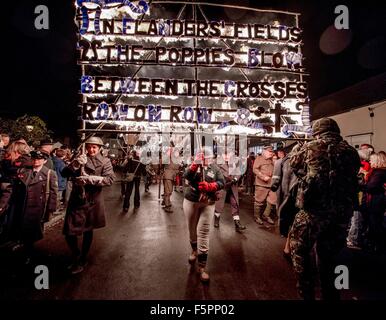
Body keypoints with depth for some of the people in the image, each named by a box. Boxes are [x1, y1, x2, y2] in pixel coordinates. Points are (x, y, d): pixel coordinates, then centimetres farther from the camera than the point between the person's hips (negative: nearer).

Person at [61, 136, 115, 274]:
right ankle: (76, 256, 26)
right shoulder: (79, 158, 6)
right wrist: (76, 164, -21)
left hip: (93, 201, -1)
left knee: (88, 231, 13)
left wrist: (88, 179, -26)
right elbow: (64, 173, -3)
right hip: (76, 200, 2)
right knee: (69, 232, -1)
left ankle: (82, 260, 34)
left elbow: (110, 179, -18)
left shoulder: (105, 161, -3)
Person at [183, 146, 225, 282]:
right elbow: (186, 176, -19)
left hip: (208, 204, -1)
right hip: (191, 202, 1)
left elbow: (222, 183, -9)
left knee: (204, 233, -4)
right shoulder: (194, 165, -1)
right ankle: (194, 250, 46)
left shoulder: (215, 168, 1)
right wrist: (195, 164, -32)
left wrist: (209, 186, -24)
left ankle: (202, 266, 4)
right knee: (192, 229, 18)